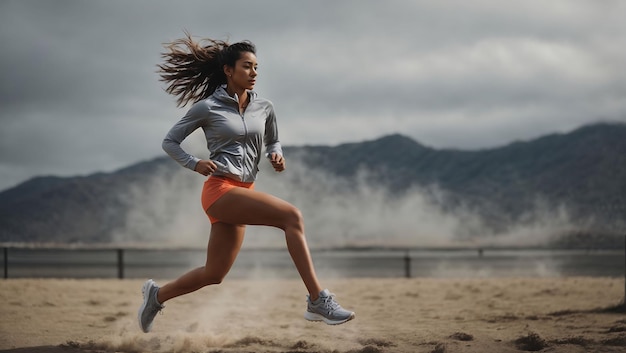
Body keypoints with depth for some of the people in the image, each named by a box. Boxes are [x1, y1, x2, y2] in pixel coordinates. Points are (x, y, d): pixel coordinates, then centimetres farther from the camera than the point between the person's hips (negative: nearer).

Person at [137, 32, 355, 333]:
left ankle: (157, 294, 34)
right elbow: (170, 142, 6)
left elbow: (272, 141, 27)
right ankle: (318, 301, -27)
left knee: (214, 275, 11)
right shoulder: (207, 107, -2)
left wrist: (276, 155, 4)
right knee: (292, 216, -24)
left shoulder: (264, 108, 10)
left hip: (244, 193, 7)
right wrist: (195, 164, -10)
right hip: (220, 190, -7)